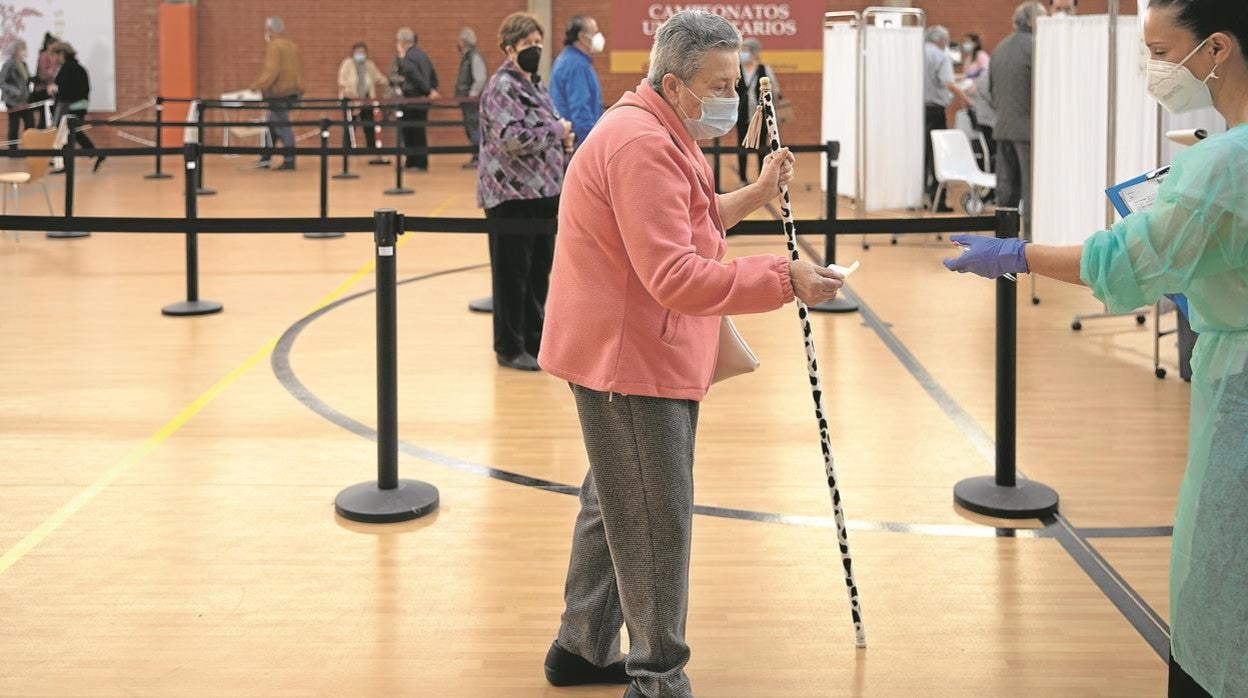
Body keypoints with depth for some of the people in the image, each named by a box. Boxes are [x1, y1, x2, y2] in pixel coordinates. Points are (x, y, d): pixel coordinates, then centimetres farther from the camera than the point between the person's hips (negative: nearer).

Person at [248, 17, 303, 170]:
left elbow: (272, 70, -21)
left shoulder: (274, 46, -12)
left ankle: (289, 160, -7)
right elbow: (299, 68, 19)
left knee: (282, 126, -6)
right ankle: (265, 159, 21)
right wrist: (298, 87, 25)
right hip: (291, 91, 9)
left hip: (279, 93, -9)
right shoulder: (292, 46, 14)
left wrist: (258, 85, -18)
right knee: (273, 125, 15)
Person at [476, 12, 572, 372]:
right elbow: (513, 139, -24)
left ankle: (535, 340, 24)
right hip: (512, 195, -9)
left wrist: (563, 140, 3)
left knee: (540, 269, 13)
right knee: (512, 273, -1)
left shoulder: (536, 85, 15)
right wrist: (557, 132, -13)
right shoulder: (501, 87, -12)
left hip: (543, 192, 9)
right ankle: (510, 348, 8)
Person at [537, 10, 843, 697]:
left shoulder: (662, 134, 13)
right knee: (656, 525, -4)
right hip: (628, 361, -11)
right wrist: (784, 278, -28)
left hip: (634, 356, 11)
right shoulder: (641, 145, -22)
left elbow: (685, 226, 21)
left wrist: (756, 193, 10)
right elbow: (675, 276, -29)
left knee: (614, 507, 21)